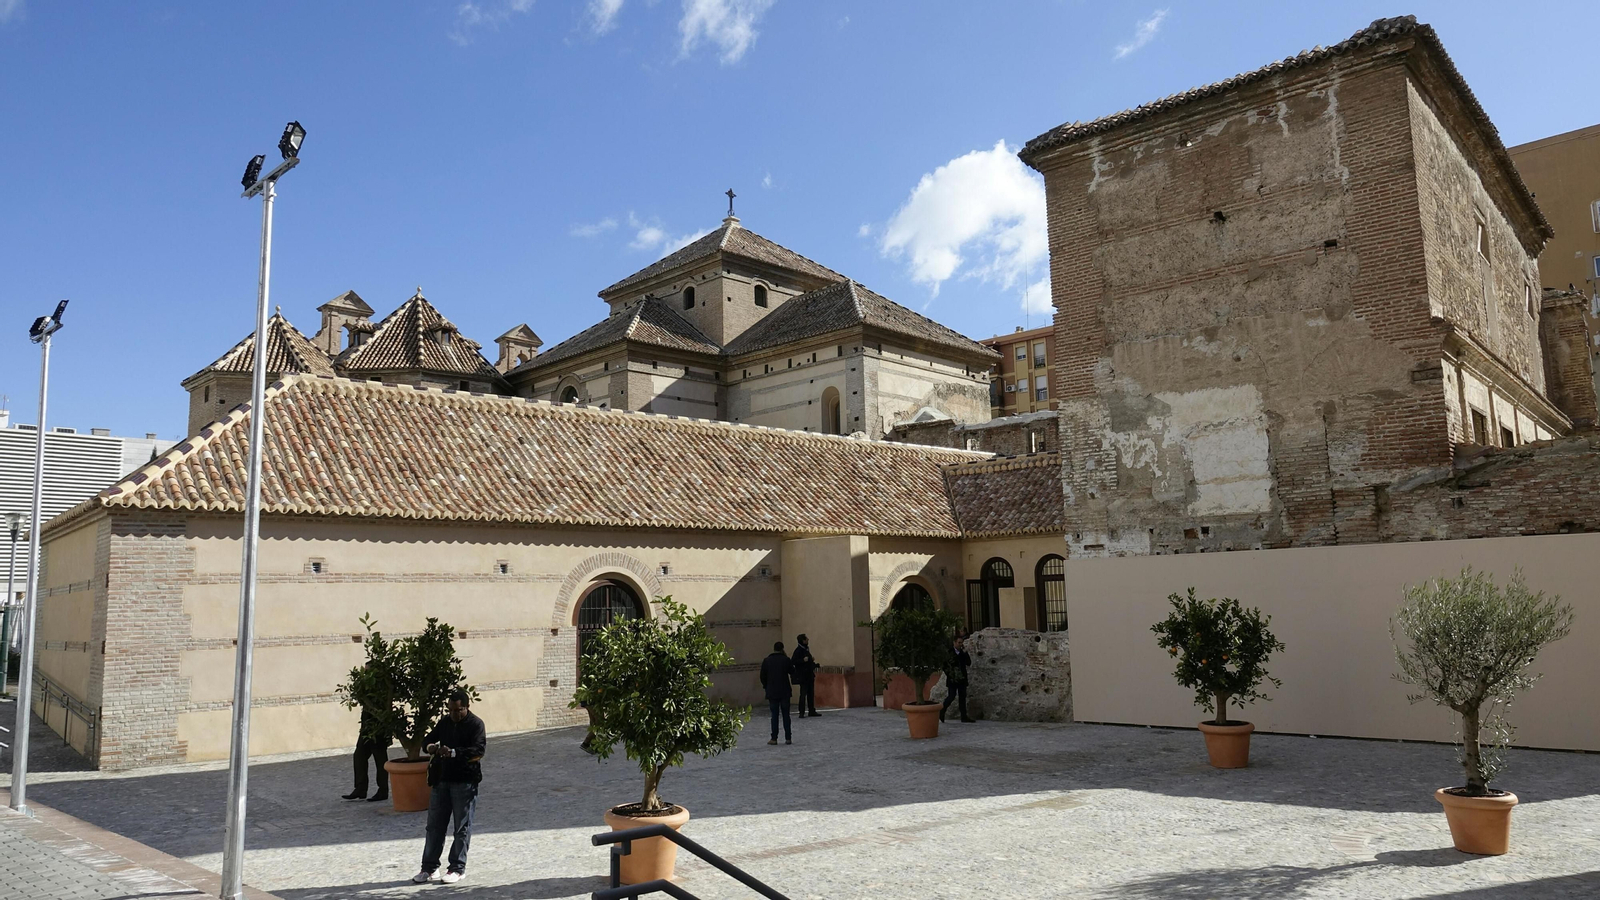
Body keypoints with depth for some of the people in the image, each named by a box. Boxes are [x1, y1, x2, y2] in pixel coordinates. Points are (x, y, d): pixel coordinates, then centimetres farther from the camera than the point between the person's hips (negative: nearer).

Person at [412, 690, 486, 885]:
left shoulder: (475, 724, -9)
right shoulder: (445, 722, 10)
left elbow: (478, 750, -21)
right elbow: (427, 740, 14)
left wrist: (453, 753, -33)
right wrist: (429, 747, -11)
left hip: (465, 781, -6)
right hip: (442, 780, 6)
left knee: (462, 827, 3)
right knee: (434, 825, 10)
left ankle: (458, 868, 12)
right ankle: (430, 867, 19)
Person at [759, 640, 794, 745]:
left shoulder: (766, 661, -3)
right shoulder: (786, 660, -6)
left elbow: (763, 676, 1)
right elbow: (792, 672, 5)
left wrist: (766, 686, 17)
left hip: (772, 692, 0)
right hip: (785, 692, 0)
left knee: (774, 715, 4)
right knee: (786, 715, 6)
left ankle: (774, 738, 2)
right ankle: (788, 738, 6)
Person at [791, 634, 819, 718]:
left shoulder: (806, 649, 13)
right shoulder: (798, 650, -14)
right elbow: (793, 661, -20)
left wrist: (817, 666, 25)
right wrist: (803, 660, -28)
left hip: (809, 675, 9)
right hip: (803, 676, -8)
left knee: (811, 693, 10)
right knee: (803, 693, -7)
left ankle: (812, 711, 16)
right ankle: (801, 713, -4)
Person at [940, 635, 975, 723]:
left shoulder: (963, 652, 8)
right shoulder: (948, 651, -7)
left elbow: (969, 663, -2)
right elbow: (944, 665, -5)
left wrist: (965, 653, -11)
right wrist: (949, 674, -9)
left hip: (962, 679, 5)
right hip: (952, 679, -5)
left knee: (963, 697, 5)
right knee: (951, 696, -7)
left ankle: (964, 716, 8)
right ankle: (941, 712, 9)